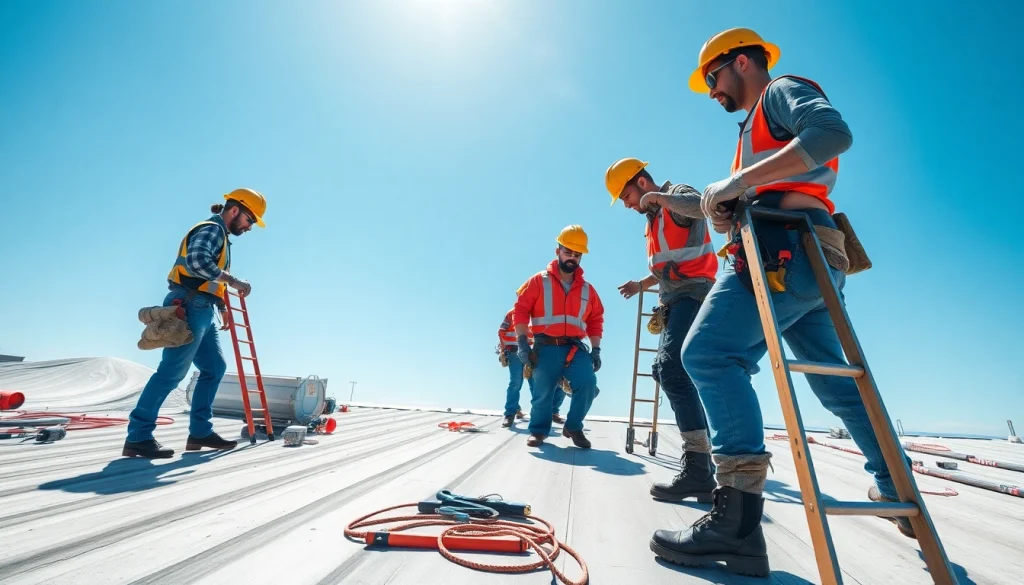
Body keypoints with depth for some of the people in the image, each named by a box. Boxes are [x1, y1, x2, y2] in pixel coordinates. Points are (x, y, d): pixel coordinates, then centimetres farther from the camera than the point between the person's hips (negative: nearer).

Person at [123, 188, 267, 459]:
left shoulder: (219, 235, 24)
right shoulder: (211, 229, -8)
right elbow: (197, 260, -28)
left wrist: (222, 307, 18)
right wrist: (232, 280, -24)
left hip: (201, 311, 11)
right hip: (188, 308, -11)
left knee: (214, 367, 10)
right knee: (172, 371, -9)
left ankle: (200, 432, 14)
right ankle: (138, 437, -2)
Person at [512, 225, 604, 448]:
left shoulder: (587, 289, 12)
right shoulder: (539, 281, 1)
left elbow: (596, 320, 16)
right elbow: (521, 310, -3)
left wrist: (596, 349, 7)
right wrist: (522, 342, -11)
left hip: (575, 347, 2)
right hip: (545, 347, -2)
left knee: (587, 384, -16)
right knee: (542, 392, 1)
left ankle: (573, 427, 11)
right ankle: (539, 429, 29)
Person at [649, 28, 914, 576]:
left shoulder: (782, 91, 9)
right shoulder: (759, 125, 35)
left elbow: (832, 132, -14)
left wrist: (737, 181, -19)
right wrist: (726, 212, 8)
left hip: (789, 251, -11)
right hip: (810, 263, 11)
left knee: (709, 352, -24)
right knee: (835, 380, 17)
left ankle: (738, 518, -27)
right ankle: (897, 491, 31)